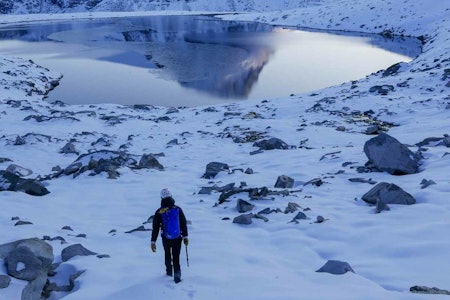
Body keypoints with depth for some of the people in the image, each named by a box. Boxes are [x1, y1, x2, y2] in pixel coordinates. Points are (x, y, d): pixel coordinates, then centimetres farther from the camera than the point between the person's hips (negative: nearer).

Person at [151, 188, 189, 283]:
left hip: (166, 239, 1)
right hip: (177, 239, 0)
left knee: (167, 254, 25)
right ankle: (177, 275, 3)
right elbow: (184, 224, -3)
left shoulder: (159, 212, -14)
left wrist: (153, 242, -2)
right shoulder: (178, 209, -11)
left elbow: (155, 228, -9)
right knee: (176, 257, 10)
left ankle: (169, 271, 41)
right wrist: (185, 236, 9)